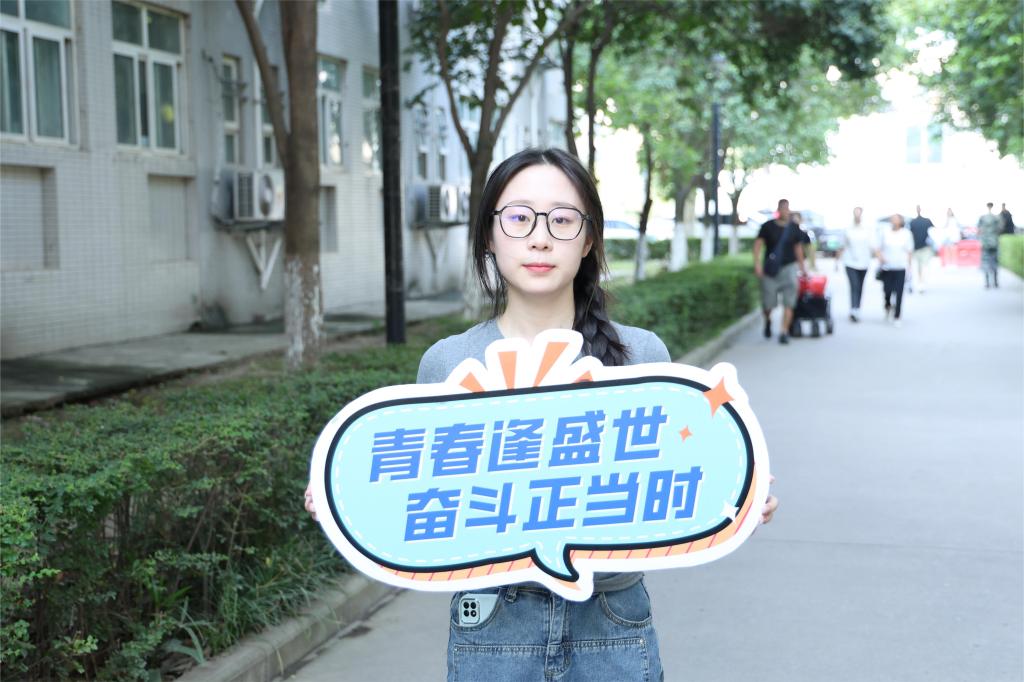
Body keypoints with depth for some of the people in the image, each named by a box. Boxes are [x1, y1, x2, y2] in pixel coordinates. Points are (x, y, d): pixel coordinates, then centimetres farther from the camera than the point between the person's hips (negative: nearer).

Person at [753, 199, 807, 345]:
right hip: (770, 269, -1)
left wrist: (802, 268, 21)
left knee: (788, 303, -11)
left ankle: (784, 332, -9)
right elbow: (758, 244, -2)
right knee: (768, 303, 3)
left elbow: (798, 248, 16)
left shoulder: (794, 229, 6)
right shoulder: (768, 226, -1)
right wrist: (757, 263, -14)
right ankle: (768, 321, 37)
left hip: (788, 268, 1)